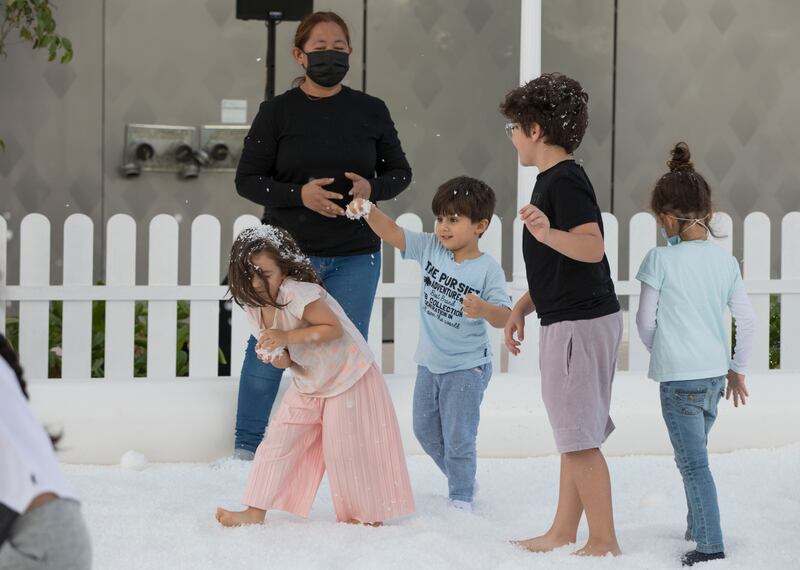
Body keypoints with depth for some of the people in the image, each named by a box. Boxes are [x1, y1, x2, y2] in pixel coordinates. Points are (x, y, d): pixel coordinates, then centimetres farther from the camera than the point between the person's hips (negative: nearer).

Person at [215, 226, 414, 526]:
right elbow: (286, 357, 4)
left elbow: (335, 329, -29)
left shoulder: (298, 295, -28)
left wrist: (288, 337, -35)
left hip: (346, 377, -8)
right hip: (308, 383, 8)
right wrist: (279, 358, -21)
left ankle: (367, 514, 14)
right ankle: (256, 511, 3)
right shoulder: (255, 310, -2)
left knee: (344, 449, -3)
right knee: (277, 441, 0)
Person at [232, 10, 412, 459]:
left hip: (355, 257, 2)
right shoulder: (277, 112, -2)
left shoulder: (371, 111, 4)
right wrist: (299, 194, -18)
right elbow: (247, 180, -1)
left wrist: (372, 189, -11)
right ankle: (247, 447, 18)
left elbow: (401, 172, 11)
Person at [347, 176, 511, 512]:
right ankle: (460, 479, 39)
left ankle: (462, 499, 13)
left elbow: (504, 318, -23)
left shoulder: (487, 270, -18)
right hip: (430, 363, 7)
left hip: (466, 367, -7)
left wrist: (484, 309, -45)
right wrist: (367, 211, -28)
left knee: (458, 437, -3)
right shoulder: (430, 249, -4)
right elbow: (391, 233, -10)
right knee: (426, 431, 20)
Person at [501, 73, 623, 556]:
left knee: (580, 438, -7)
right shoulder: (552, 180, 16)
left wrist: (547, 234, -45)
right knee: (575, 436, 16)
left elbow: (592, 247, -30)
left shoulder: (565, 180, -16)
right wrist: (522, 308, 20)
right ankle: (563, 533, 24)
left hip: (580, 325, -11)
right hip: (573, 322, 11)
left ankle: (604, 542, -3)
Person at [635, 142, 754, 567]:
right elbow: (747, 319, 8)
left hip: (679, 376, -6)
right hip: (716, 373, 6)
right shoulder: (726, 262, 3)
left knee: (693, 462, -6)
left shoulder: (660, 260, -11)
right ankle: (698, 528, 35)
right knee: (695, 454, 23)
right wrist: (739, 368, 20)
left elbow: (645, 320, -4)